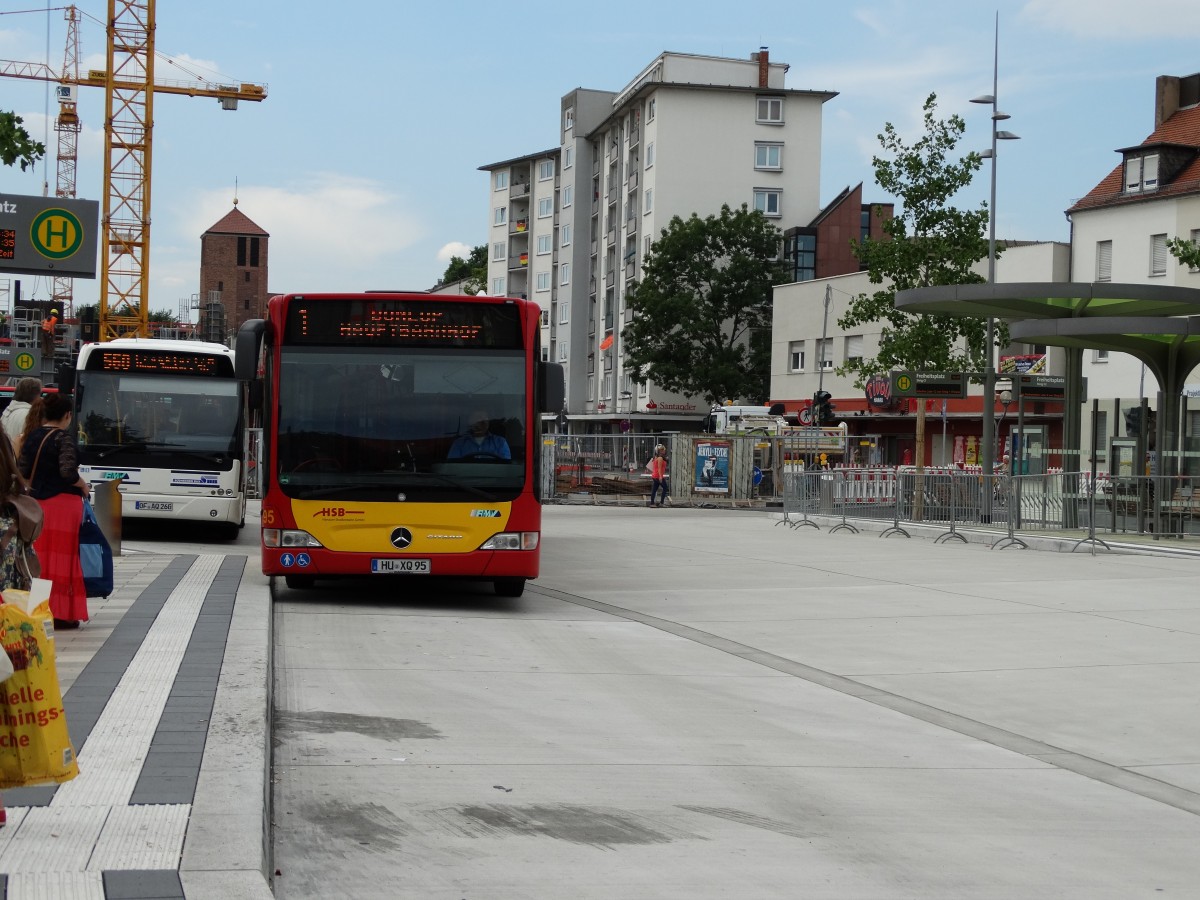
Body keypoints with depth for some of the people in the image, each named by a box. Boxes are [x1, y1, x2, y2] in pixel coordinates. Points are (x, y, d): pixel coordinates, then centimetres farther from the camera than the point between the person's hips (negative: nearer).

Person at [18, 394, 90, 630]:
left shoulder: (32, 437, 8)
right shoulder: (63, 439, -12)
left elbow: (22, 471, 8)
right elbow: (68, 472, -22)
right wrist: (83, 486, -4)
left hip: (37, 503, 6)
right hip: (62, 503, -6)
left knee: (39, 556, 11)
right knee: (60, 557, -1)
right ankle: (60, 614, 1)